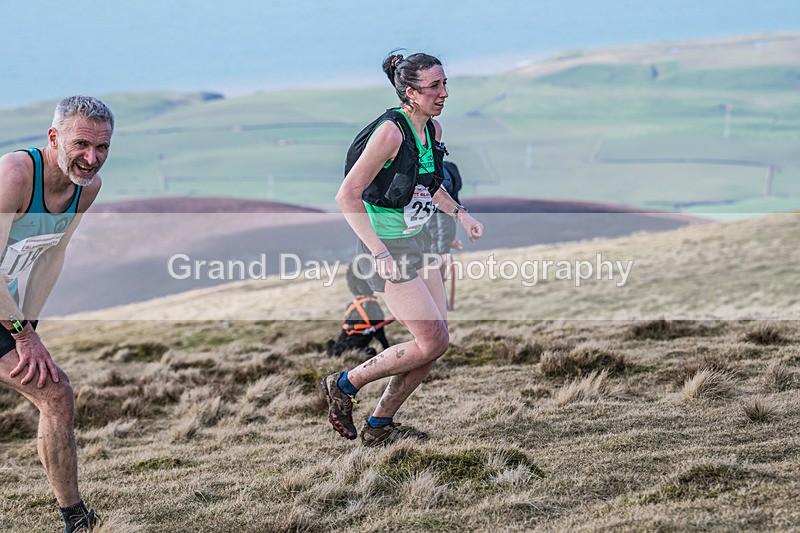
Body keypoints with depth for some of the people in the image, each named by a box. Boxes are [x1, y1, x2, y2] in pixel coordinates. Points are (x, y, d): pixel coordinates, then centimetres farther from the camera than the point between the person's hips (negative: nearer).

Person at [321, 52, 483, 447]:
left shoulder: (433, 130, 4)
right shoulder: (390, 132, -21)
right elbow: (347, 195, -21)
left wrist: (459, 213, 13)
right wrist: (379, 253, -26)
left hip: (417, 242, 8)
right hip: (386, 247, -8)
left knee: (437, 341, 5)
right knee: (432, 342, -11)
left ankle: (379, 425, 18)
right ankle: (344, 385, 7)